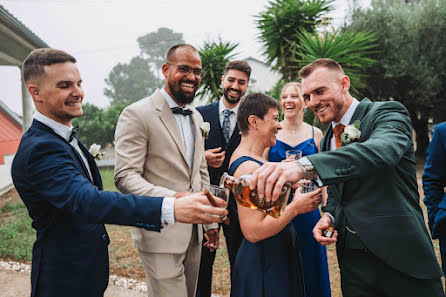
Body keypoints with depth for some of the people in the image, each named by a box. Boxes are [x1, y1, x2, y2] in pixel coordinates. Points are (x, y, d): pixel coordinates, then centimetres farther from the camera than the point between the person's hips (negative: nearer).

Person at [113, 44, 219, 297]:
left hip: (194, 232, 7)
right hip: (160, 234, -7)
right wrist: (171, 198, -32)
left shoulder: (197, 117, 13)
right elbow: (125, 177, -17)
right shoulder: (137, 114, -12)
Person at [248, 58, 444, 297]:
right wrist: (329, 216, -5)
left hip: (401, 257, -5)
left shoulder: (387, 113, -11)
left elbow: (382, 150, -34)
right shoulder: (327, 140, 10)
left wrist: (305, 165, -48)